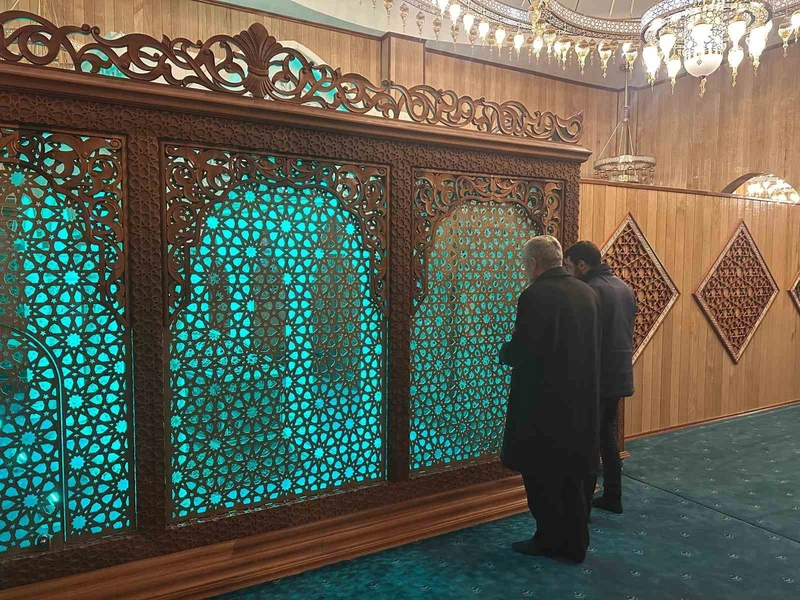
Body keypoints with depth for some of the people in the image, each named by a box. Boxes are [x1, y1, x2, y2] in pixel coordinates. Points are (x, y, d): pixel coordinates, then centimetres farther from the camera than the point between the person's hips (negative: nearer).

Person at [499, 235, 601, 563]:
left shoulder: (534, 296, -19)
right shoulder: (588, 293, 5)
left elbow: (521, 352, -23)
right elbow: (592, 346, 13)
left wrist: (504, 351, 0)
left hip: (543, 402, -8)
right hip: (579, 401, 8)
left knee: (541, 475, 9)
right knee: (571, 474, 18)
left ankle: (550, 540, 22)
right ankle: (575, 543, 28)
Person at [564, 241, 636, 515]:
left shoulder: (590, 290, -17)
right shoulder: (624, 287, 12)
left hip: (596, 378, -9)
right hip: (620, 375, 9)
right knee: (607, 436, 19)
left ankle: (582, 506, 6)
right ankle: (612, 497, 28)